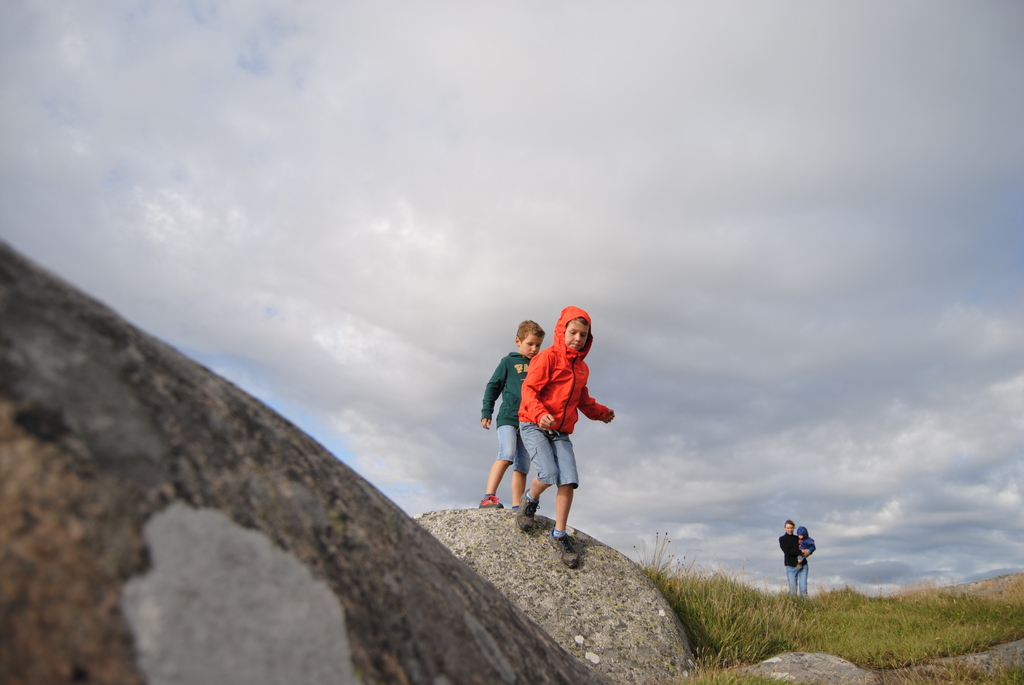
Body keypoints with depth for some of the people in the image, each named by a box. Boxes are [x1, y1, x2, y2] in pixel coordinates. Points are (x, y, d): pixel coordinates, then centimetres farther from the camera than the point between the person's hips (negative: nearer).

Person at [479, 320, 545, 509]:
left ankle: (517, 507, 4)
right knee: (507, 455, -24)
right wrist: (486, 412, -2)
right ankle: (488, 497, -25)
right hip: (508, 417, -5)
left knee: (522, 466, 2)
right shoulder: (509, 362, 8)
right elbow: (493, 386, 6)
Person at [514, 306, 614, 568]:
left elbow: (583, 400, 28)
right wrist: (540, 414, -30)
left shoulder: (582, 368, 15)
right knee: (549, 474, -22)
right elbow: (529, 389, -14)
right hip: (533, 426, -5)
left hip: (561, 432, 6)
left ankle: (559, 534, 6)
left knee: (569, 481, -9)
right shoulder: (548, 357, -6)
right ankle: (529, 501, 11)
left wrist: (601, 412, 12)